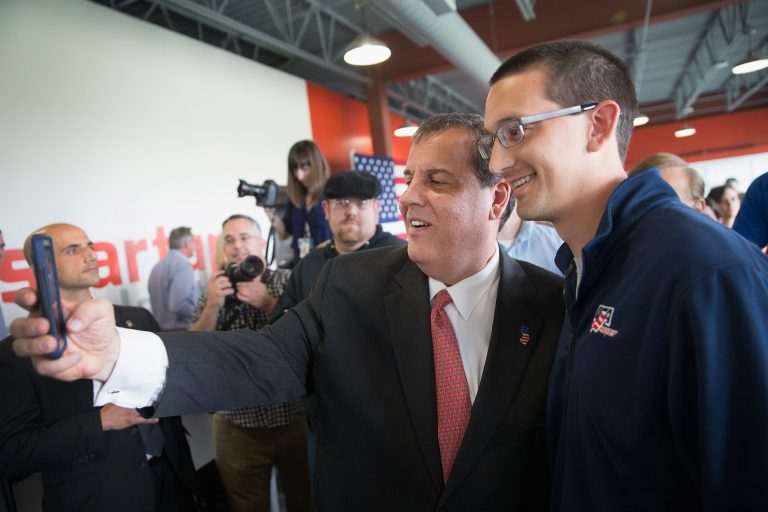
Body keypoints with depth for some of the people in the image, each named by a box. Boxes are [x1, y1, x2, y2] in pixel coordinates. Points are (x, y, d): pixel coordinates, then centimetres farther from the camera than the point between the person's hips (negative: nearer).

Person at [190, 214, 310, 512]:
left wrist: (269, 303, -20)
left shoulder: (290, 281, -2)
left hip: (295, 419, -1)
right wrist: (212, 307, -16)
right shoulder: (214, 293, 5)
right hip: (238, 428, 1)